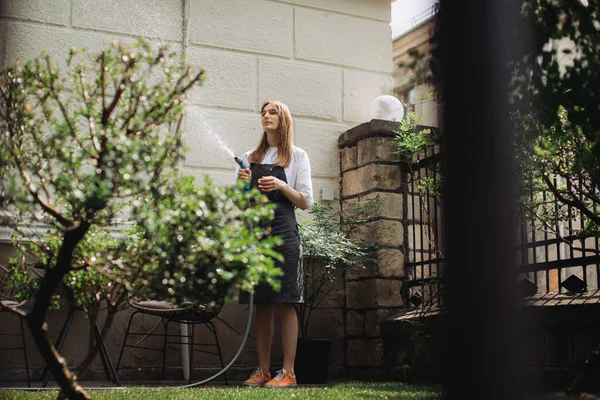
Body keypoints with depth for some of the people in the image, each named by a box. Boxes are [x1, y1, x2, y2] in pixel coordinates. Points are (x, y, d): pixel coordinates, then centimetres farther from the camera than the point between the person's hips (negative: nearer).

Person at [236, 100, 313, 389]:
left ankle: (288, 372, -5)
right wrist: (242, 183, -2)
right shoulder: (249, 158, 17)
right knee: (261, 304, 4)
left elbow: (306, 202, 3)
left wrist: (281, 186, -13)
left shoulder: (297, 156, 8)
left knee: (285, 303, -7)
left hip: (282, 233, -3)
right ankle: (263, 371, 9)